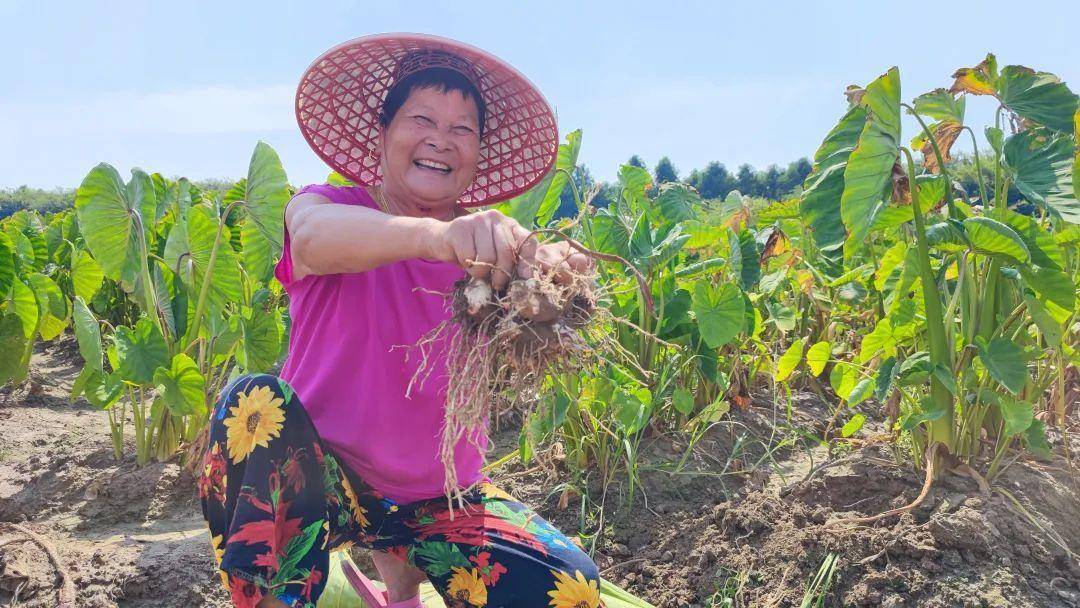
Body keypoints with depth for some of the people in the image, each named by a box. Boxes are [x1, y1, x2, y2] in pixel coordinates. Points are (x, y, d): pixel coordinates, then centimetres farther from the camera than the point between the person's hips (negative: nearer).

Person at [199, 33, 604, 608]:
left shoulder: (490, 244, -1)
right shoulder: (328, 205, -8)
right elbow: (312, 237, -34)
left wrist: (549, 274, -46)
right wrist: (434, 235, -54)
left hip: (439, 497, 3)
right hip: (318, 477, -2)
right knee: (258, 402, -33)